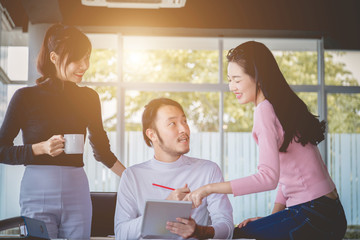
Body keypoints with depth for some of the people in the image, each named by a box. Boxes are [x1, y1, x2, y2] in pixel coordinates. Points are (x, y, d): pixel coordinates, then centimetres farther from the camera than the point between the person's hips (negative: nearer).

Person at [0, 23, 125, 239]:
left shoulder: (88, 98, 9)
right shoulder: (26, 97, -1)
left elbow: (102, 149, 19)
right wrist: (41, 148, -16)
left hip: (77, 193, 3)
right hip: (38, 195, -3)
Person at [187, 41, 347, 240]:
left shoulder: (265, 110, -15)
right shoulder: (286, 105, 14)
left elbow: (268, 177, -25)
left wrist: (210, 188, -21)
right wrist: (273, 216, 13)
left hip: (314, 217, -9)